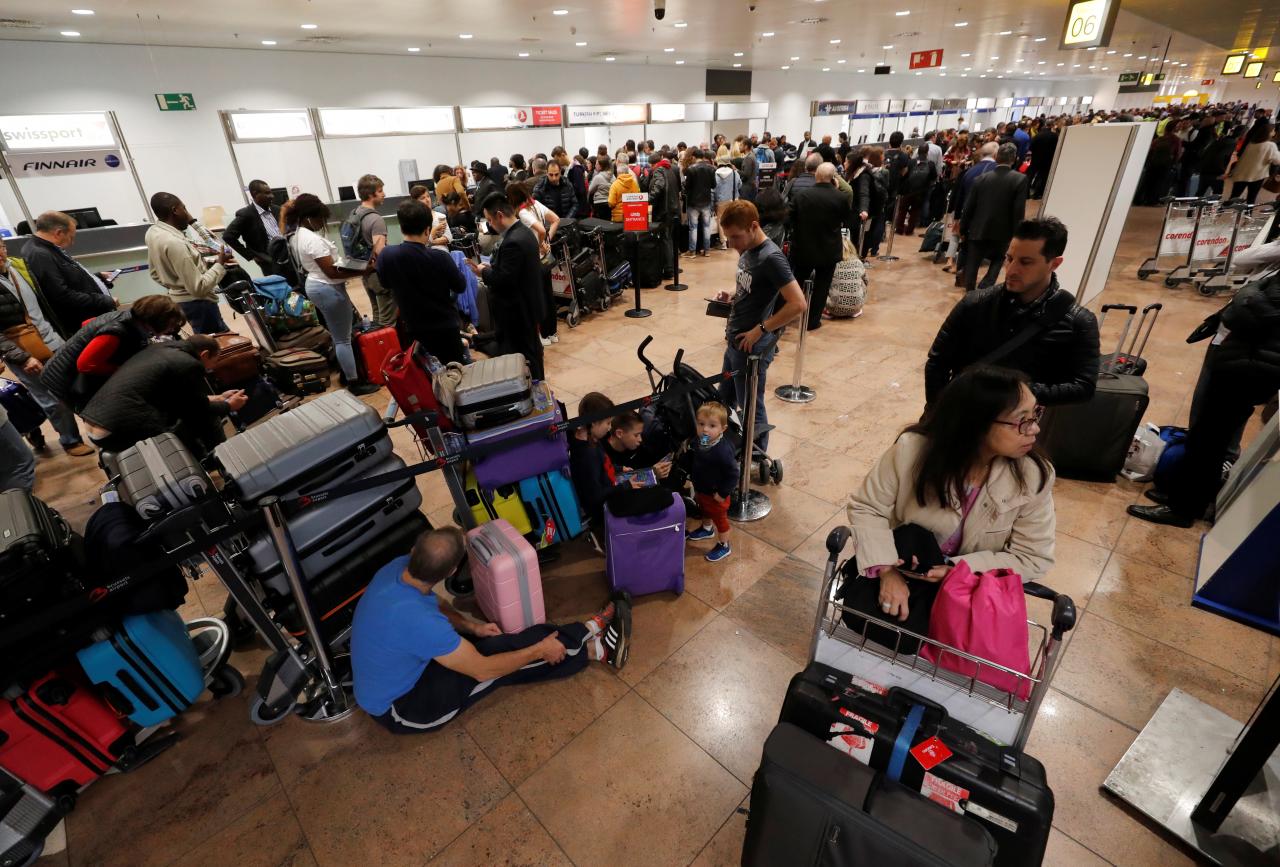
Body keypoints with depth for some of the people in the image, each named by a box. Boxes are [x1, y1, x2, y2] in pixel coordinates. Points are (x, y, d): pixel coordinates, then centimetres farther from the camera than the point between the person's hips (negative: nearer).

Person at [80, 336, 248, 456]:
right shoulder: (190, 365, -11)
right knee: (206, 419, 0)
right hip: (121, 433, -10)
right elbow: (201, 412, 0)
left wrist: (217, 398, 31)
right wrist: (229, 406, 17)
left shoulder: (162, 348, 17)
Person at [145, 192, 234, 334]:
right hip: (197, 302, -10)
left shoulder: (153, 232, 5)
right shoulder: (174, 242, -27)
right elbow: (199, 287, -25)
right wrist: (220, 264, -16)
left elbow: (155, 274, 17)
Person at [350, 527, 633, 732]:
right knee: (505, 652, -11)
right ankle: (594, 627, 5)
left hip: (405, 666, 7)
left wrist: (472, 627, -4)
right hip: (399, 709, -7)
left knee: (508, 645, 0)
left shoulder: (400, 566, -16)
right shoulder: (417, 620, -40)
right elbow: (482, 670, -29)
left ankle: (593, 645, 9)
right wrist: (539, 650, -16)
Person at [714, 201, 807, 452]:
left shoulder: (771, 258, -21)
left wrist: (760, 330, -20)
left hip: (752, 347, -9)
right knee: (724, 401, 22)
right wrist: (732, 296, 2)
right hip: (734, 341, 9)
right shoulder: (747, 250, 5)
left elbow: (798, 305, -25)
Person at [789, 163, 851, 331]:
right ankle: (813, 321, 15)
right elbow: (848, 222, 1)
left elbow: (790, 219, -2)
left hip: (803, 248, 1)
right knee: (821, 287, 10)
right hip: (829, 251, -1)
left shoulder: (801, 195, -10)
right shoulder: (840, 198, -11)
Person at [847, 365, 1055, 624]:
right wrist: (887, 571, -26)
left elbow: (1032, 558, -9)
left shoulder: (1035, 477, -18)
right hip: (904, 562, 0)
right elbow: (866, 508, -13)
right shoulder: (912, 449, -24)